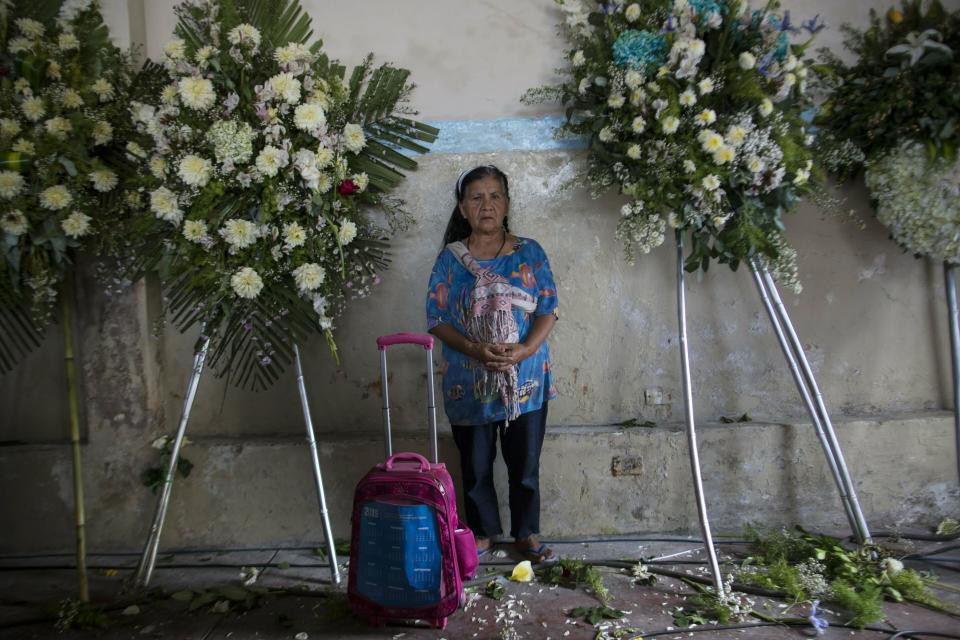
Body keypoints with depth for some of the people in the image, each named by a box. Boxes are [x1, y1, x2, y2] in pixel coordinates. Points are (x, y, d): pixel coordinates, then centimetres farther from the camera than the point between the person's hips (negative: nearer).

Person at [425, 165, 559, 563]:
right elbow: (436, 318, -4)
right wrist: (474, 349, -20)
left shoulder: (530, 253, 1)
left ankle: (527, 533, 33)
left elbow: (549, 309, -2)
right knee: (475, 466, 13)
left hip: (526, 378, 0)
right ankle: (482, 532, 35)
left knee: (525, 465, 12)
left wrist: (526, 349, -19)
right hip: (470, 382, 0)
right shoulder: (450, 258, -1)